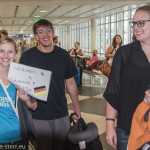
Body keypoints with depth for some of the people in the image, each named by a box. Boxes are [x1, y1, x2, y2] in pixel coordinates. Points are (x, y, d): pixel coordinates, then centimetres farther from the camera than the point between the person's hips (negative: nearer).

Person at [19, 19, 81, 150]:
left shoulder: (63, 55, 1)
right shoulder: (27, 57, -6)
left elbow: (70, 83, 7)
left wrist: (77, 107, 8)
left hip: (61, 115, 3)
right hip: (37, 116, -2)